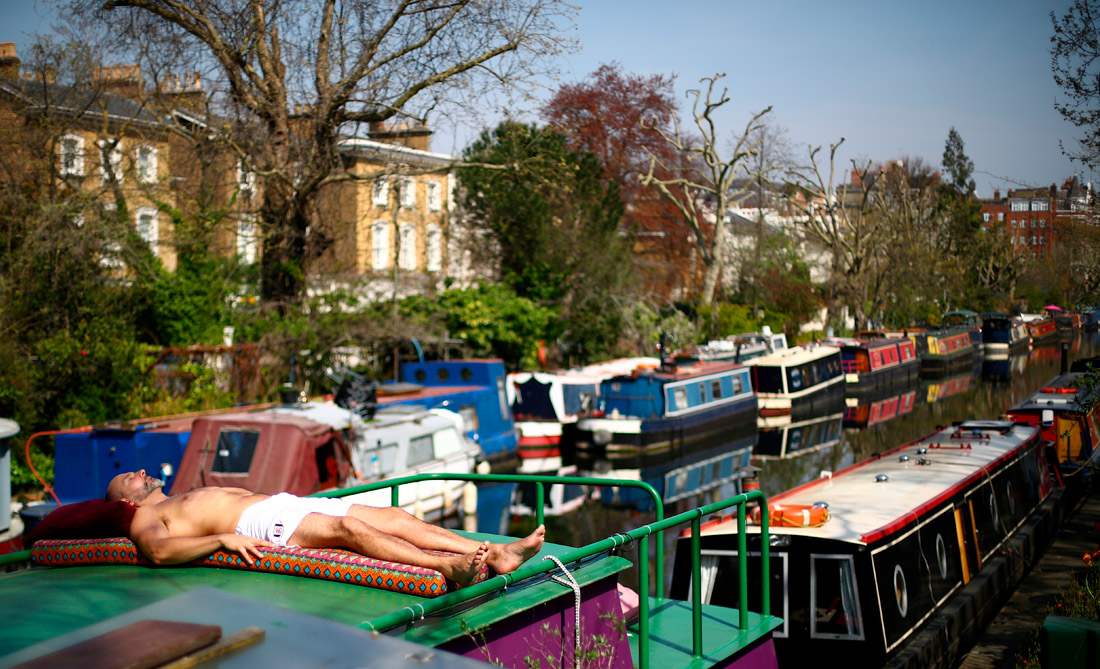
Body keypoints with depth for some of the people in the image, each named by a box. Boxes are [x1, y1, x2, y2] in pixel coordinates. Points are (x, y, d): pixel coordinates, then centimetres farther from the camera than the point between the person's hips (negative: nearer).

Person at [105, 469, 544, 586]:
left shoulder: (192, 497, 38)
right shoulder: (147, 517, 12)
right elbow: (160, 550, -11)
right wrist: (224, 538, -21)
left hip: (286, 504, 8)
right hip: (261, 524, -8)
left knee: (393, 516, -12)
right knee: (349, 527, -34)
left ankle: (497, 555, -24)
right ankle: (446, 568, -52)